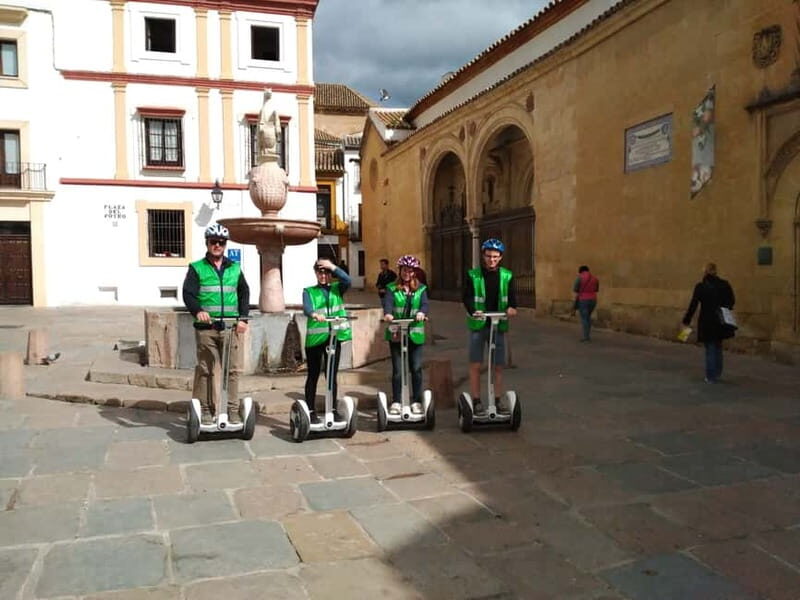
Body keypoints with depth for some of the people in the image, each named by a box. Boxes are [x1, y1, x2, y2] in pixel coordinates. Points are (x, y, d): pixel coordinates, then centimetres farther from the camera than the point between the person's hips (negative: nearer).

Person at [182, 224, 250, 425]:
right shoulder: (196, 268, 7)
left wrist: (243, 318, 0)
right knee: (205, 370, 0)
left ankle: (232, 411, 7)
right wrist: (198, 311, -24)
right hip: (206, 327, -2)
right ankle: (204, 410, 9)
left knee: (233, 370, 0)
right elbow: (188, 294, -4)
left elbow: (244, 294, 14)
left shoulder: (235, 268, 16)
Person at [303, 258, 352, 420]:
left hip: (334, 337, 2)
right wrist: (314, 314, -36)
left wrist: (332, 267, -10)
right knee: (313, 375, 4)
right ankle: (310, 411, 10)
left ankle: (332, 409, 17)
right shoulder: (309, 291, 5)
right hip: (315, 338, -2)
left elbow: (347, 280, -10)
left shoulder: (337, 289, 12)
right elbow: (306, 308, -15)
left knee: (332, 375, 9)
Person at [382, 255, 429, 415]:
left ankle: (417, 401, 14)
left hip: (415, 333, 1)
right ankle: (396, 402, 13)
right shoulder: (392, 288, 6)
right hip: (396, 333, -1)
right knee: (398, 369, 2)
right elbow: (387, 302, -11)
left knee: (416, 368, 3)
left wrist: (422, 313, -30)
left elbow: (425, 303, -7)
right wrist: (387, 313, -34)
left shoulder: (421, 288, 10)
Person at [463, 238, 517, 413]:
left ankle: (497, 401, 18)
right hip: (478, 325, -2)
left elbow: (512, 296, -2)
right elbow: (467, 297, -9)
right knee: (475, 365, 1)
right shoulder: (473, 275, -1)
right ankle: (476, 401, 11)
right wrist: (473, 311, -29)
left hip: (499, 325, 2)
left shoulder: (507, 276, 5)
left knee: (499, 365, 6)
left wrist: (512, 307, -25)